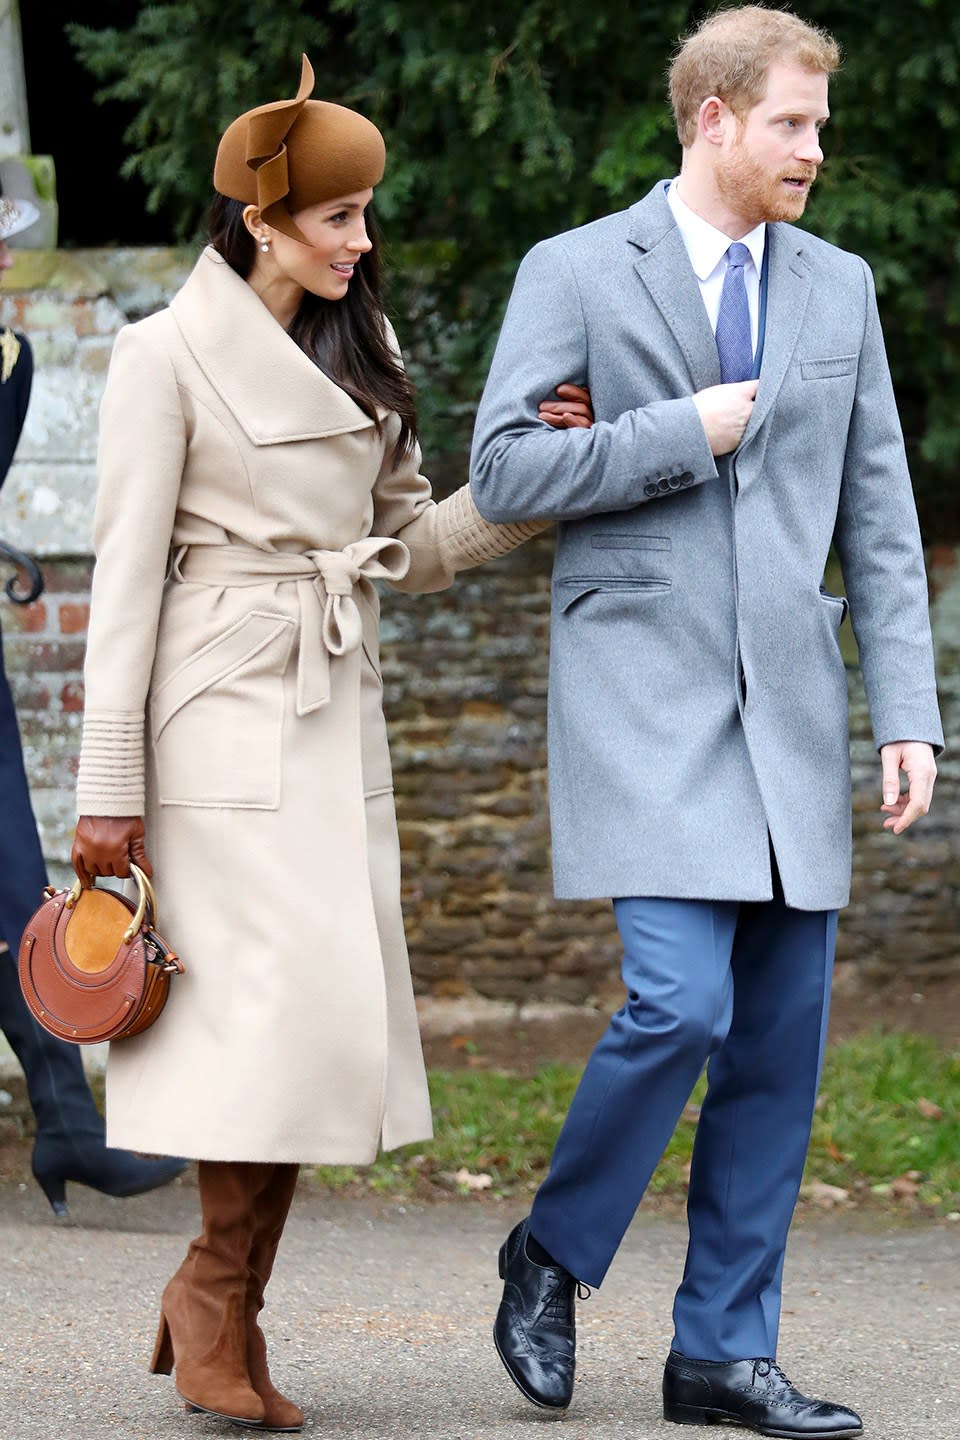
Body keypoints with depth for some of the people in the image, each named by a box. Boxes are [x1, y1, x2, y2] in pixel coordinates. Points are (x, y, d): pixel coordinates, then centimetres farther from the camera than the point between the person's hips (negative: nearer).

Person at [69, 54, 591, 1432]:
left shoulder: (360, 348, 14)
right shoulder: (168, 353, -6)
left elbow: (411, 543, 17)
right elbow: (126, 575, -8)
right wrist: (109, 788, -10)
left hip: (339, 717, 7)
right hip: (224, 713, -7)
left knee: (331, 1020, 3)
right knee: (282, 1002, -13)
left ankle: (218, 1311, 11)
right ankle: (219, 1296, 2)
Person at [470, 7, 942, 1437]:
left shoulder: (840, 288, 13)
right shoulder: (576, 273, 0)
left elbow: (880, 517, 12)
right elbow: (504, 470, -6)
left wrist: (909, 714, 5)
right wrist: (685, 432, -10)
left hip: (790, 708, 5)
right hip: (644, 697, -5)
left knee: (778, 1040, 3)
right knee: (679, 1006, -17)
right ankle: (552, 1254, 7)